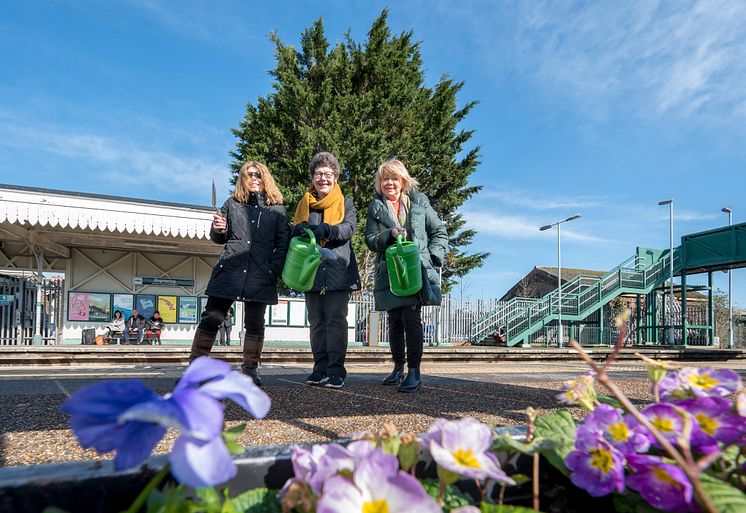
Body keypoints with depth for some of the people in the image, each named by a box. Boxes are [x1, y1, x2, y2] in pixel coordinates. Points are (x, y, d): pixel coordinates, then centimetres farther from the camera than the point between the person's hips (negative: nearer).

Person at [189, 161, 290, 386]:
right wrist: (218, 230, -7)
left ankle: (249, 369, 14)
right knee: (211, 318, 0)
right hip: (229, 270, 1)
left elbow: (283, 243, 3)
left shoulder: (277, 209, 7)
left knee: (255, 323, 3)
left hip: (260, 275, -1)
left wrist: (274, 270, -9)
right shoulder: (232, 203, 12)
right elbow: (219, 239, 17)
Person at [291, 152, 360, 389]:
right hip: (311, 270, 4)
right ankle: (320, 369, 14)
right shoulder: (305, 204, 17)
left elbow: (349, 229, -9)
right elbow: (294, 233, 18)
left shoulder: (346, 204, 7)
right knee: (316, 322, 7)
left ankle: (336, 370, -3)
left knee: (336, 320, -7)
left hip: (337, 270, -4)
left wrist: (325, 229, -27)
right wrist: (299, 230, -7)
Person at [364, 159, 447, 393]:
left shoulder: (419, 203, 6)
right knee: (394, 322, 10)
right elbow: (371, 240, 2)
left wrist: (431, 257, -2)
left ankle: (414, 372, -2)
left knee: (411, 319, -11)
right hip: (389, 273, 3)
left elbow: (440, 232, 11)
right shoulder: (375, 208, 9)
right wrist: (390, 233, -16)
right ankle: (398, 368, 25)